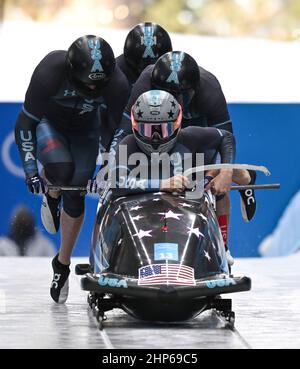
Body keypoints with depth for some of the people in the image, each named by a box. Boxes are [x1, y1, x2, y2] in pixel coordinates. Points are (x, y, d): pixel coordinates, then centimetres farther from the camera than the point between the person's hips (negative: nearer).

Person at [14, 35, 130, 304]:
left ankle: (63, 264, 17)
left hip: (84, 130, 2)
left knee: (75, 196, -4)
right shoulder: (50, 72, -37)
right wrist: (30, 168, -28)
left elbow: (117, 129, -13)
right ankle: (51, 195, 5)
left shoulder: (117, 84, -30)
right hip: (47, 123, -2)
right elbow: (26, 123, -25)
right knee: (62, 169, -33)